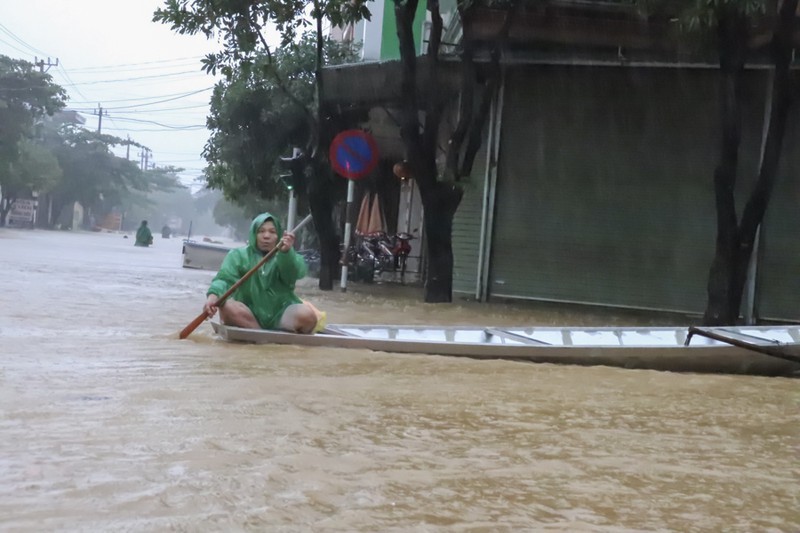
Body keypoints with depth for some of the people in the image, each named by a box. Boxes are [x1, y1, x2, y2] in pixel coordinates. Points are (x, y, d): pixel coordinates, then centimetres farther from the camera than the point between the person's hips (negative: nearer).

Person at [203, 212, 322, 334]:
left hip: (280, 315, -1)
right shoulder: (239, 255, 9)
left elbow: (292, 275, -15)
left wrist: (286, 252, -37)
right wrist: (214, 294, -32)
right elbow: (224, 277, -8)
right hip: (249, 315, 1)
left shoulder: (288, 256, 9)